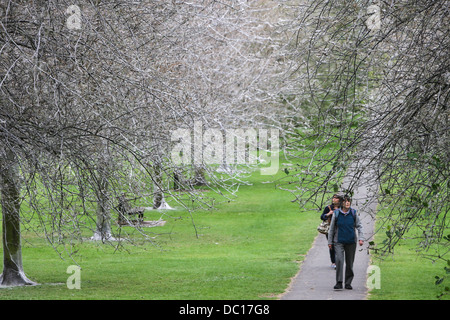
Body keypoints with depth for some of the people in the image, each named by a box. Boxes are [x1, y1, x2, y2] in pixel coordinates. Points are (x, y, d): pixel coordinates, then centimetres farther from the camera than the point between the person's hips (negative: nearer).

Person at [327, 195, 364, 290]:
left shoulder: (353, 213, 2)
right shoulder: (336, 213, 0)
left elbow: (359, 226, 8)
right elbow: (332, 228, 7)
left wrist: (361, 238, -4)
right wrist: (330, 241, 8)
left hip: (351, 242, 2)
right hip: (339, 242, -2)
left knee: (350, 262, 6)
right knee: (339, 260, -18)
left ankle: (348, 283, 17)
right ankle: (339, 282, -15)